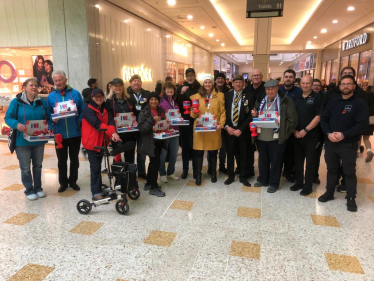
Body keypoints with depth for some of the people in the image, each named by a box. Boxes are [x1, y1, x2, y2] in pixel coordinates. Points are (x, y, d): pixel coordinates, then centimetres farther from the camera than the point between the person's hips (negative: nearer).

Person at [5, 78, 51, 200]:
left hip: (39, 140, 4)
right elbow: (8, 118, -6)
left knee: (38, 165, 15)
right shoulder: (16, 101, -6)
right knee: (25, 167, 6)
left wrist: (49, 128, -9)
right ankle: (29, 190, 20)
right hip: (22, 141, -3)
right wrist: (17, 124, -26)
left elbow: (48, 118, 10)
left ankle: (38, 188, 29)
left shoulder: (42, 102, 6)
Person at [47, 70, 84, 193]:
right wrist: (52, 120, -14)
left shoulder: (75, 93, -1)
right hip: (59, 133, 1)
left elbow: (82, 110, 0)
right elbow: (48, 114, 6)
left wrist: (80, 122, -14)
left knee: (74, 158, 11)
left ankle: (73, 181, 26)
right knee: (61, 159, 11)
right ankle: (63, 182, 25)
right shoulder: (51, 96, 3)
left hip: (75, 132, -1)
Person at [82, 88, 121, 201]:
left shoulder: (105, 109, 10)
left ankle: (98, 189, 26)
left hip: (101, 142, 6)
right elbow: (97, 124, -26)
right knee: (95, 167, -4)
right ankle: (96, 193, 1)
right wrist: (111, 132, -35)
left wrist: (113, 132, -27)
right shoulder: (88, 109, -11)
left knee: (98, 166, 15)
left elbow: (110, 121, -7)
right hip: (92, 142, -6)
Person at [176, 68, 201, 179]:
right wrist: (181, 93, -20)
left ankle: (195, 169, 19)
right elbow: (178, 104, -6)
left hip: (196, 121, 0)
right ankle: (185, 169, 20)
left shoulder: (199, 88, 1)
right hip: (184, 121, 1)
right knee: (185, 145, 8)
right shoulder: (181, 88, 2)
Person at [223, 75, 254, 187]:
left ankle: (243, 177, 25)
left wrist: (241, 129, -13)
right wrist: (226, 126, -8)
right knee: (230, 154, 10)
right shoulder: (227, 95, 4)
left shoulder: (249, 96, -3)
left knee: (244, 155, 10)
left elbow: (251, 115, -7)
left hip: (243, 131, -1)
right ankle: (231, 176, 26)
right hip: (229, 129, 2)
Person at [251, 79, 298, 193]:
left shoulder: (286, 101, -5)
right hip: (261, 136, 5)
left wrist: (283, 131, -16)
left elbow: (292, 119, -7)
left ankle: (274, 183, 21)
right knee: (262, 160, 16)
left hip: (277, 137, -5)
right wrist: (254, 114, -2)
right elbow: (256, 116, 21)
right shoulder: (260, 101, 11)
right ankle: (263, 180, 33)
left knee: (275, 161, 7)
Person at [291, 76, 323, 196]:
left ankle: (308, 185, 16)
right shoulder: (296, 98, 9)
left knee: (310, 162, 5)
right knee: (298, 161, 11)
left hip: (311, 136, -4)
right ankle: (298, 182, 25)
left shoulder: (317, 97, -4)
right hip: (296, 135, 4)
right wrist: (294, 130, -3)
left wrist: (305, 130, -15)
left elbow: (318, 117, -11)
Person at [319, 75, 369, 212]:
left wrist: (343, 135, -20)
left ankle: (351, 198, 16)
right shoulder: (333, 102, 11)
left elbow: (363, 124, -13)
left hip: (349, 144, -4)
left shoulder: (360, 103, -3)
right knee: (331, 169, 15)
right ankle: (329, 192, 28)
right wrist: (328, 133, -12)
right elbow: (323, 119, 6)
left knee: (349, 172, 4)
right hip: (330, 142, 4)